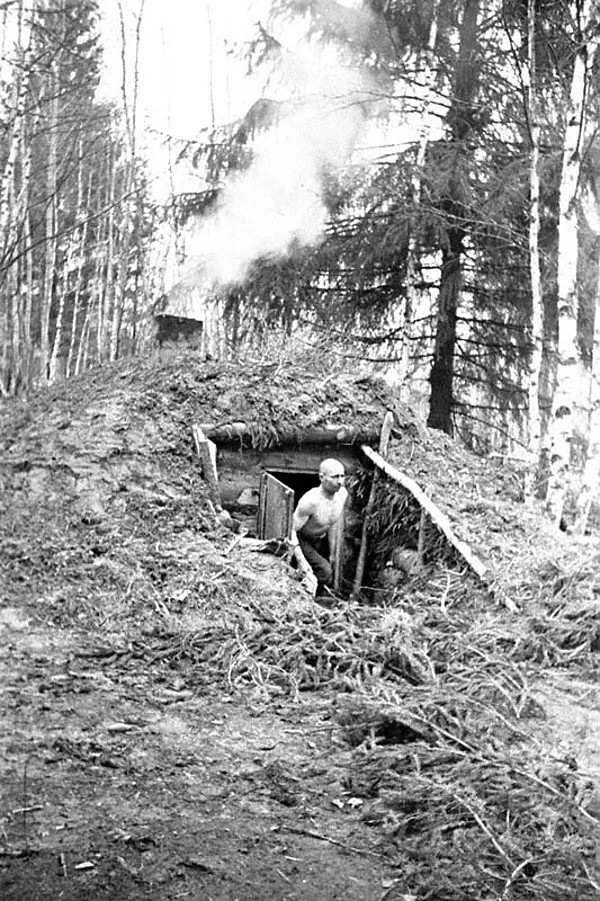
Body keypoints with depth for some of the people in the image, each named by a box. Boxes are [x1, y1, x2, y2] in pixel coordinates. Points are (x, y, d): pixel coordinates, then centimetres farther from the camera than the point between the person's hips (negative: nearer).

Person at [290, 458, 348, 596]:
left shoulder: (342, 494, -12)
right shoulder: (310, 501, -36)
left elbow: (333, 525, 3)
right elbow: (292, 531, -28)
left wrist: (332, 554, 11)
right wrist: (301, 561, -32)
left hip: (321, 540, 7)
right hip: (301, 541, -7)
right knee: (325, 572, -22)